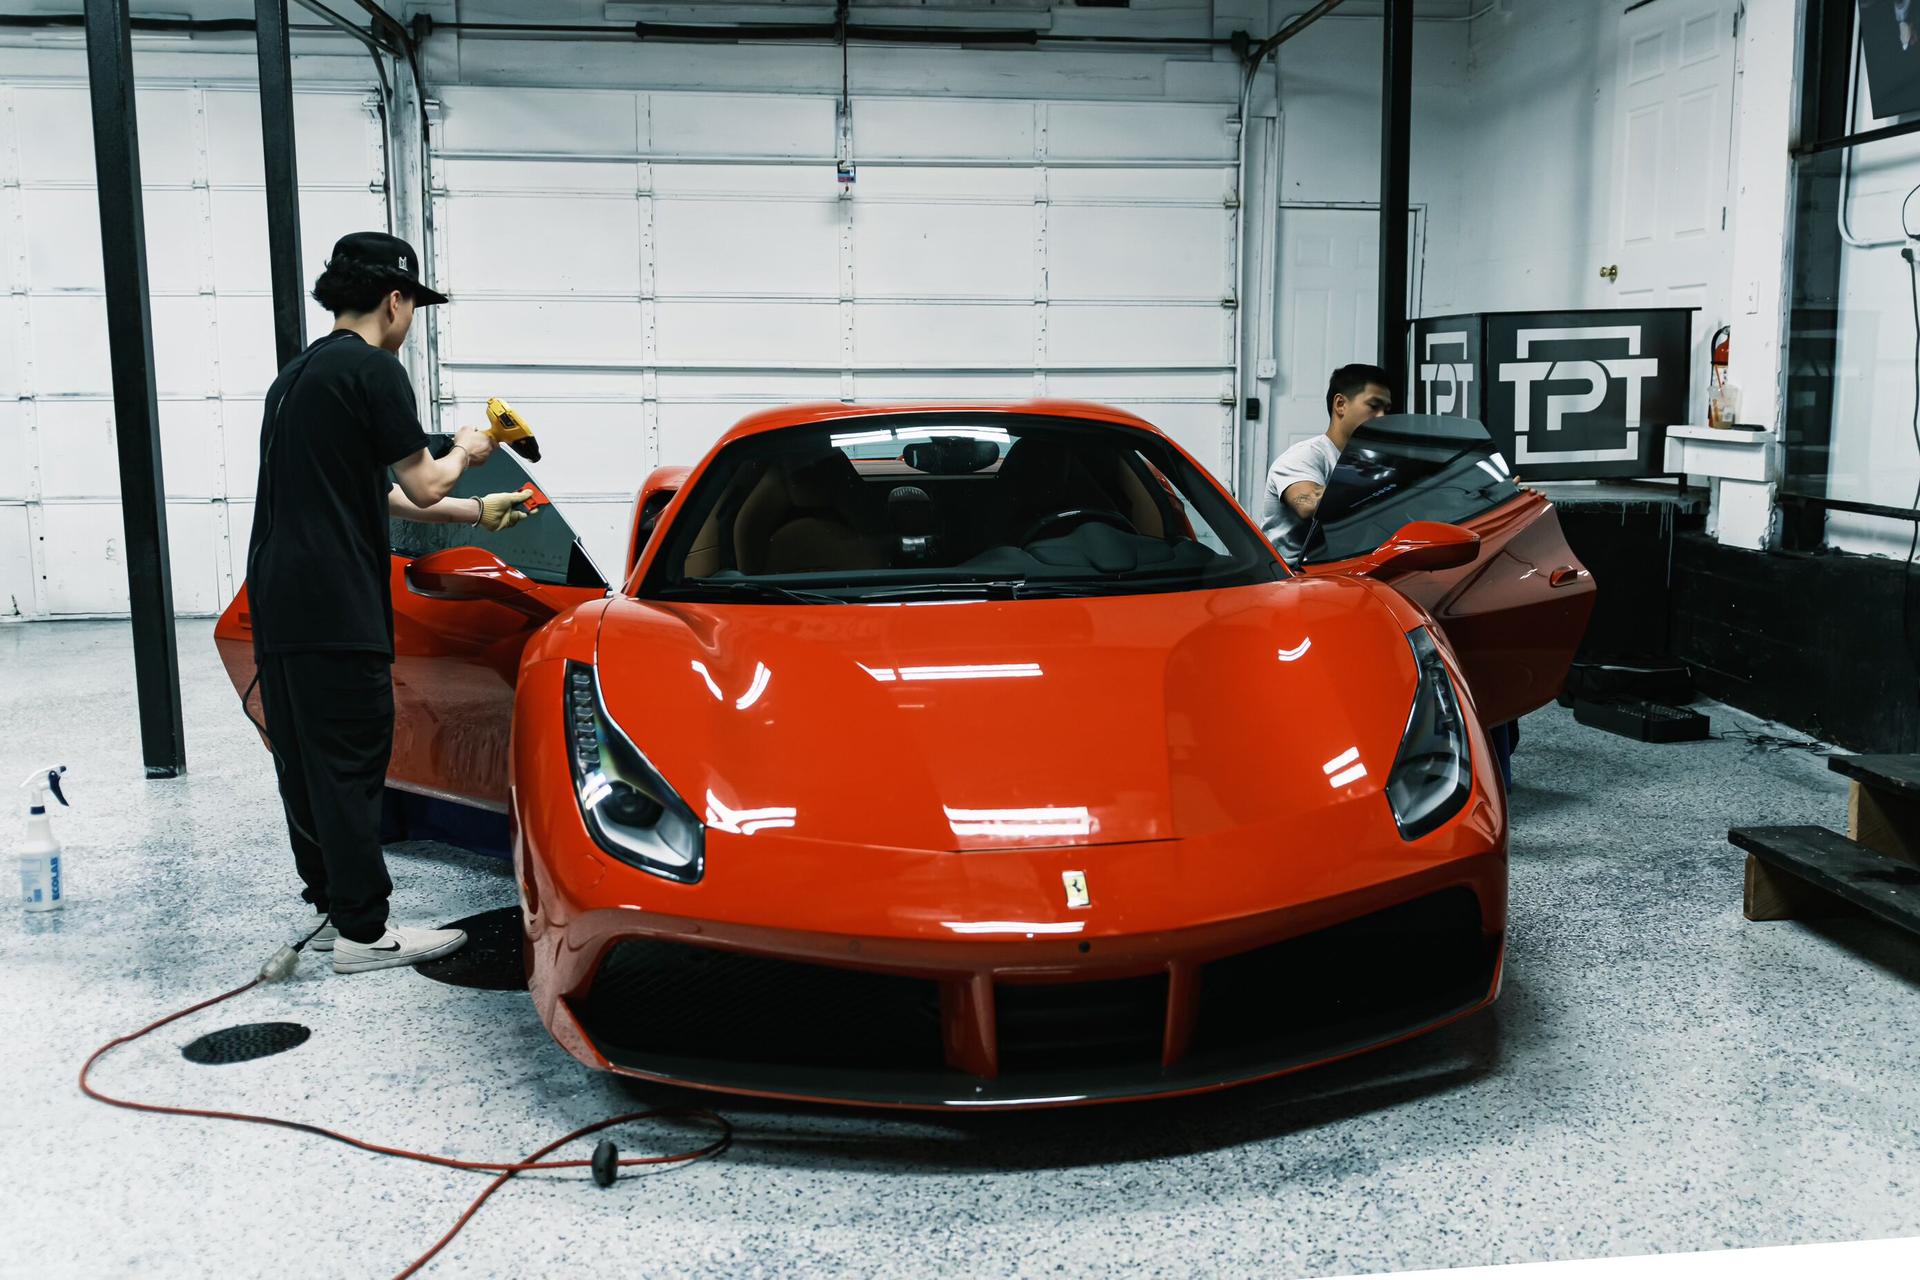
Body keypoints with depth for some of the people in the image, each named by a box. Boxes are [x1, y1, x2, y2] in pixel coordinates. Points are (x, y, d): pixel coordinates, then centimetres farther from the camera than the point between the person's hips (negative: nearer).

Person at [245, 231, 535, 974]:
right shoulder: (373, 369, -8)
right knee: (350, 764, -4)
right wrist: (463, 452, 13)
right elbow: (422, 485, -8)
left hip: (277, 601, 9)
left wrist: (475, 512, 30)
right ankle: (364, 931, 1)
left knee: (304, 763, 13)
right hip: (335, 606, -9)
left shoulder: (295, 375, 22)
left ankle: (332, 906, 24)